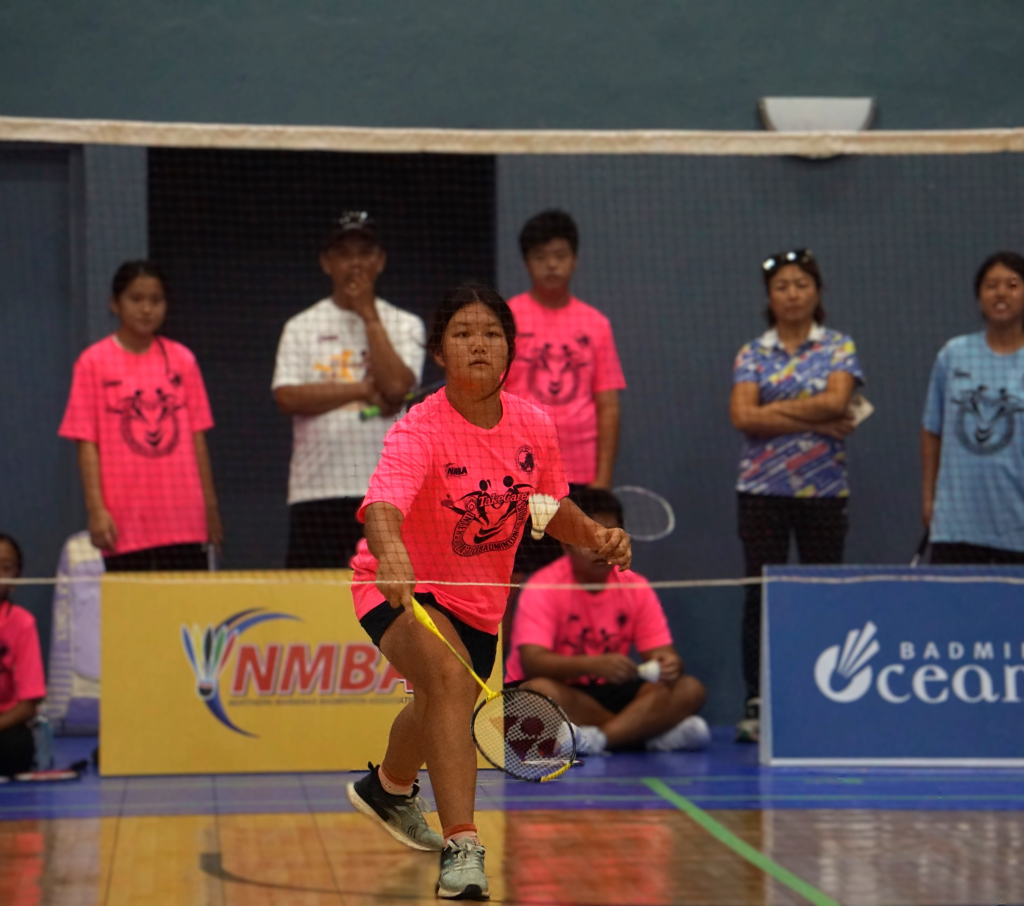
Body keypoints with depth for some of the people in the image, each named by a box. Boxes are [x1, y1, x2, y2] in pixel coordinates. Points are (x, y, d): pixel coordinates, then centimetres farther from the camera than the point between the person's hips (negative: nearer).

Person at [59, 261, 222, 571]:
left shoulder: (182, 360, 8)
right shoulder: (93, 363, 1)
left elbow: (197, 437, 11)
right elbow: (87, 443, -2)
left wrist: (210, 504, 9)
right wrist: (96, 509, -9)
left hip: (184, 516, 2)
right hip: (125, 520, -2)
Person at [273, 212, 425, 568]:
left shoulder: (404, 325, 9)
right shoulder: (301, 327, 9)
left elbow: (396, 386, -10)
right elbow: (288, 398, -5)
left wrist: (368, 314, -4)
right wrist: (363, 390, -7)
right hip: (316, 489, 0)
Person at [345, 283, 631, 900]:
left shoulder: (535, 426, -10)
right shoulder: (420, 431, -27)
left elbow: (554, 507, 8)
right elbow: (383, 503, -46)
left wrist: (594, 534, -13)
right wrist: (392, 553, -68)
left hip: (479, 600, 6)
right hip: (403, 589, -6)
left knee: (442, 712, 26)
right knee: (450, 677, -35)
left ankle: (389, 787, 61)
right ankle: (462, 848, -35)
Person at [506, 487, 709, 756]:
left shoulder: (636, 589, 0)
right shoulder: (544, 588, -14)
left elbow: (664, 653, -2)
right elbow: (532, 662, -26)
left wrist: (670, 665, -29)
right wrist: (594, 665, -42)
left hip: (608, 693, 5)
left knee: (689, 690, -17)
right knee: (539, 691, -39)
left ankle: (597, 738, -34)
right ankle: (655, 733, -29)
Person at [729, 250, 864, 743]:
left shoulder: (838, 348, 6)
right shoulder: (752, 354, 7)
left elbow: (837, 401, -11)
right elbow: (742, 416, -7)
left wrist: (773, 409, -8)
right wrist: (814, 420, -11)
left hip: (824, 489, 0)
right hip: (762, 489, 0)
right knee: (760, 595, -2)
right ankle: (756, 705, 0)